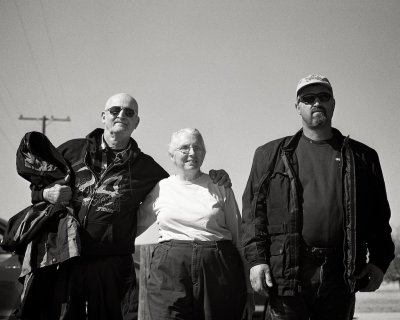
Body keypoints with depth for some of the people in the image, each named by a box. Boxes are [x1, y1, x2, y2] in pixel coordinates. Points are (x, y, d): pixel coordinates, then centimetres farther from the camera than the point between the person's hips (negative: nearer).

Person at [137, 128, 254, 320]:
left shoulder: (220, 187, 10)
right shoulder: (159, 189, 11)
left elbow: (238, 238, 11)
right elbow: (135, 226, 23)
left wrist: (248, 289, 8)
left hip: (218, 270, 0)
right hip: (169, 271, 0)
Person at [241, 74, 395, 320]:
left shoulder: (362, 157, 15)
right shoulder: (271, 155, 11)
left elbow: (379, 215, 13)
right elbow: (254, 210, 5)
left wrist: (379, 262, 2)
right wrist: (256, 259, -6)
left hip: (342, 275, 2)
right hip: (287, 271, -1)